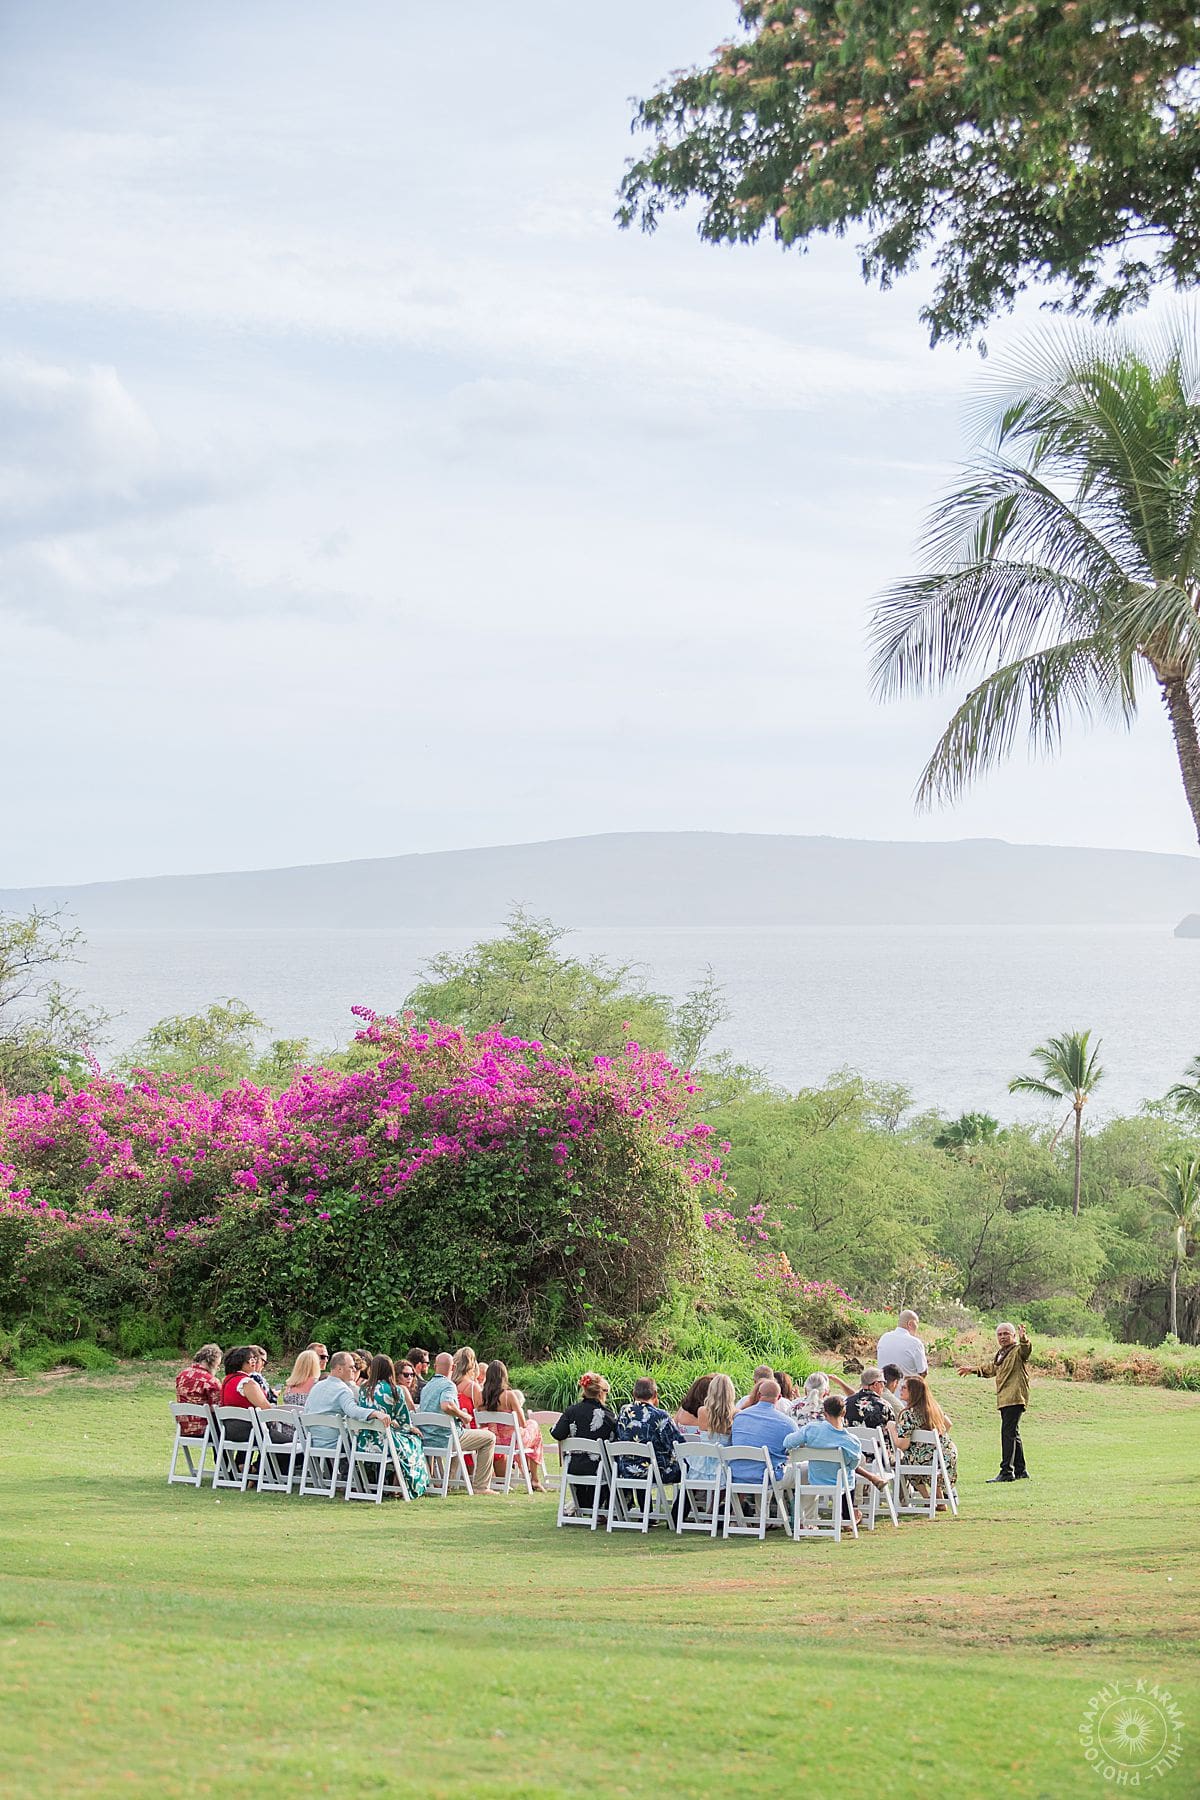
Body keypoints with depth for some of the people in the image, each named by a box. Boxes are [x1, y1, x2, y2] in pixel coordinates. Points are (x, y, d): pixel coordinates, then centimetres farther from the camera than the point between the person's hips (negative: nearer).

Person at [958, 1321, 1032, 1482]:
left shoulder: (1018, 1350, -6)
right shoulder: (1000, 1353, 21)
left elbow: (1026, 1349, -31)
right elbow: (991, 1368, 40)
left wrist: (1024, 1339, -52)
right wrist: (972, 1369, 49)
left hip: (1014, 1398, -10)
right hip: (1004, 1399, 10)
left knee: (1008, 1433, -14)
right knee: (1012, 1434, 15)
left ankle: (1006, 1471, -16)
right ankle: (1020, 1470, 24)